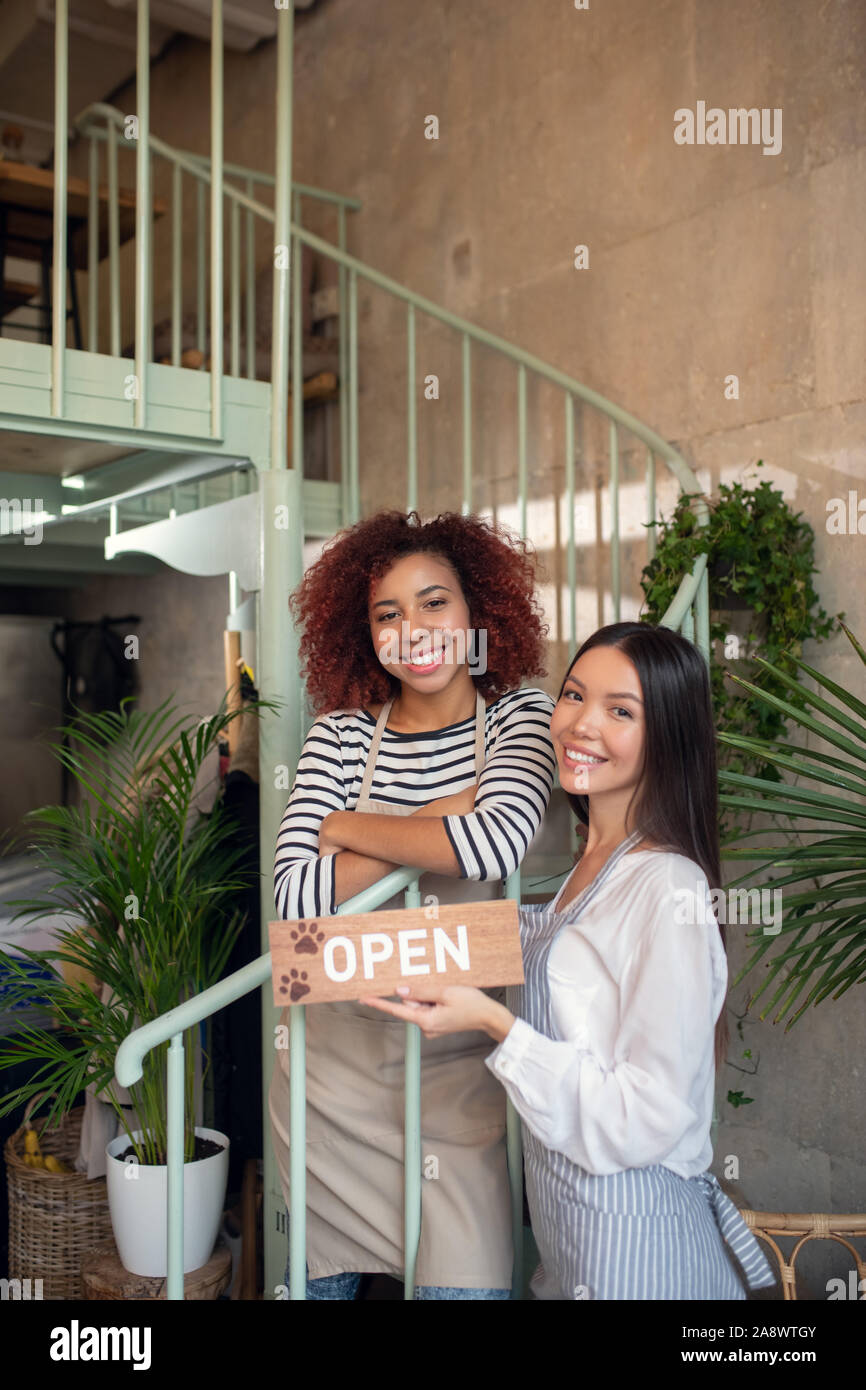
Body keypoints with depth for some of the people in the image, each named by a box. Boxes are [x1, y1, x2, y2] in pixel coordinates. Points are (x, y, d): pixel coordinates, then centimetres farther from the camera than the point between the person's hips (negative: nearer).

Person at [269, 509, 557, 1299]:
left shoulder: (519, 718, -5)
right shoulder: (342, 734, -2)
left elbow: (499, 843, -25)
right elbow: (295, 897, -12)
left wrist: (348, 828, -13)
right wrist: (435, 826, -18)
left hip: (457, 1063, -2)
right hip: (336, 1052, 2)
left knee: (467, 1277, -3)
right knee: (322, 1275, 17)